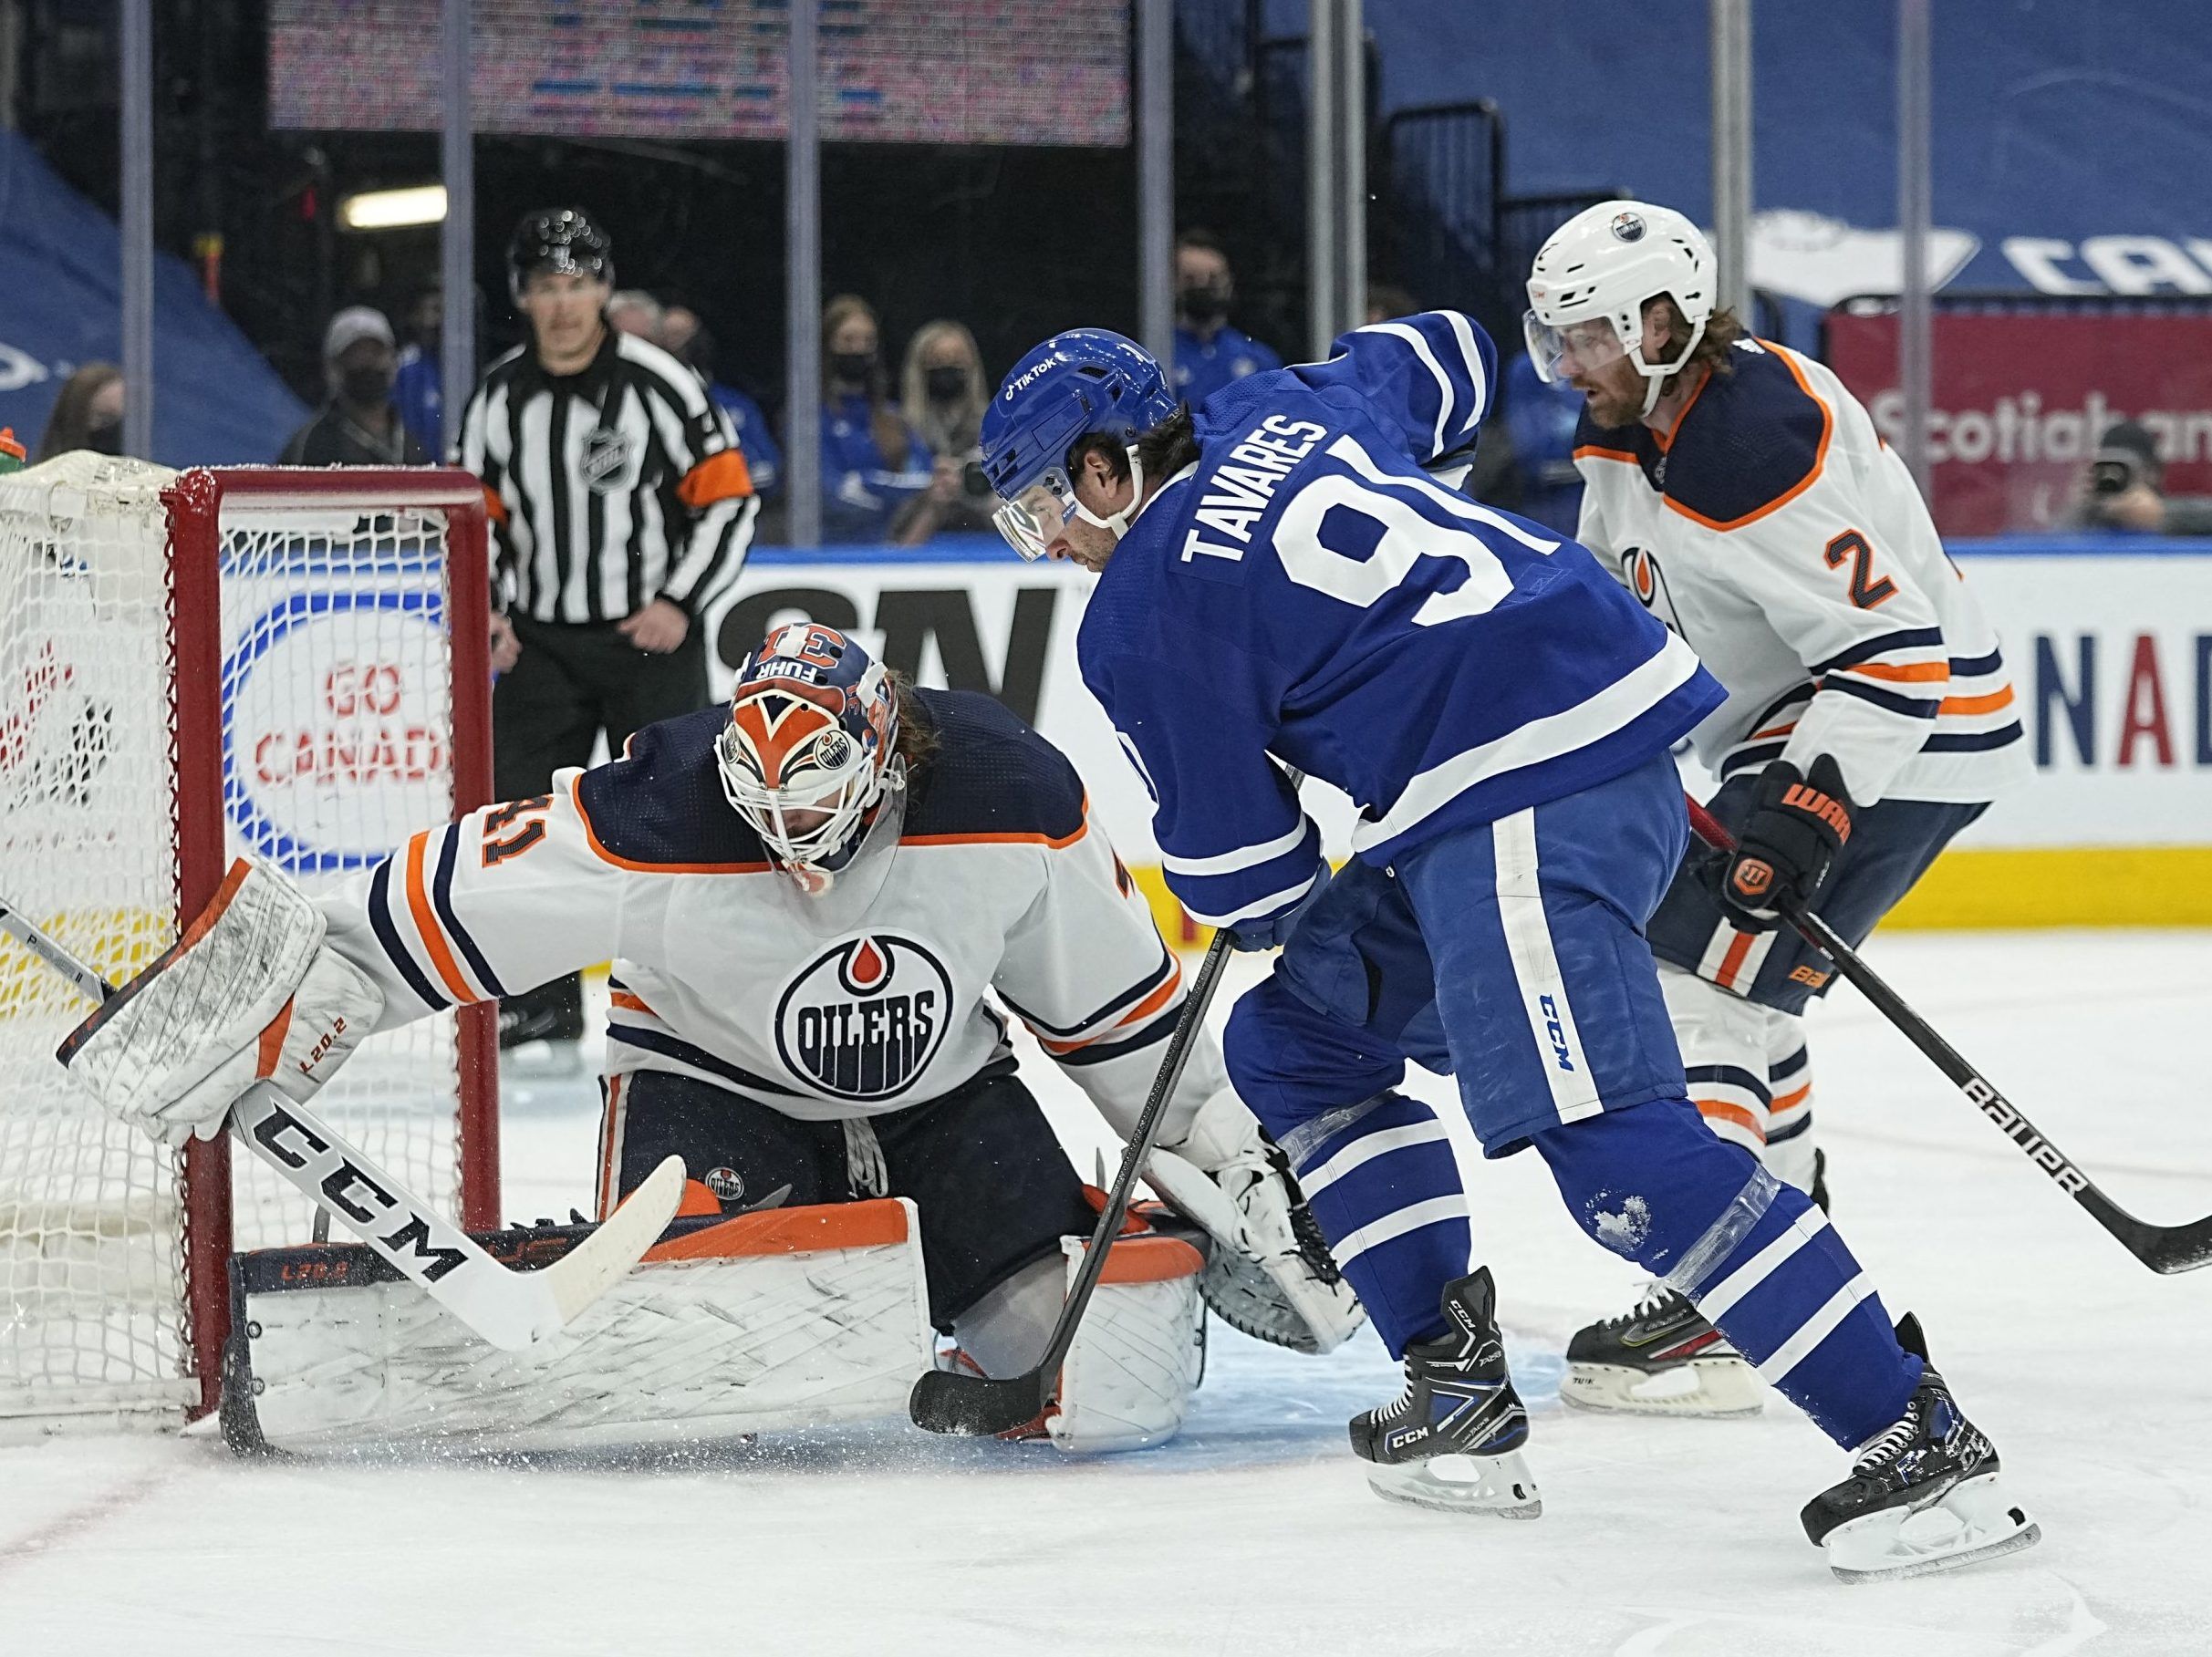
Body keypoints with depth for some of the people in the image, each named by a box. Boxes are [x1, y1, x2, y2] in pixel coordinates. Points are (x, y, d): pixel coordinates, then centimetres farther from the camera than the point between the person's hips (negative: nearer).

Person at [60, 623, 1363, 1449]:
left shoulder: (1009, 799, -23)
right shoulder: (658, 822, -31)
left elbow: (1118, 998, -8)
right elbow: (446, 898, -21)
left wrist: (1229, 1159, -2)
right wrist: (293, 1015, -19)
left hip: (944, 1090, 2)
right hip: (717, 1078, -2)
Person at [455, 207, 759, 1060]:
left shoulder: (658, 385, -11)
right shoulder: (498, 398, 1)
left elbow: (729, 500, -7)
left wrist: (680, 603, -15)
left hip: (652, 637, -4)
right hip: (541, 640, 4)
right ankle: (543, 999, 9)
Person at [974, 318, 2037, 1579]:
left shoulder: (1141, 618, -4)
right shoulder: (1279, 410, 18)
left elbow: (1241, 868, 0)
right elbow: (1447, 359, 37)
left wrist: (1271, 915, 24)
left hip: (1525, 797, -10)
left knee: (1607, 1140, -21)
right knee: (1296, 1040, 20)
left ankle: (1919, 1445, -26)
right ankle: (1458, 1393, 16)